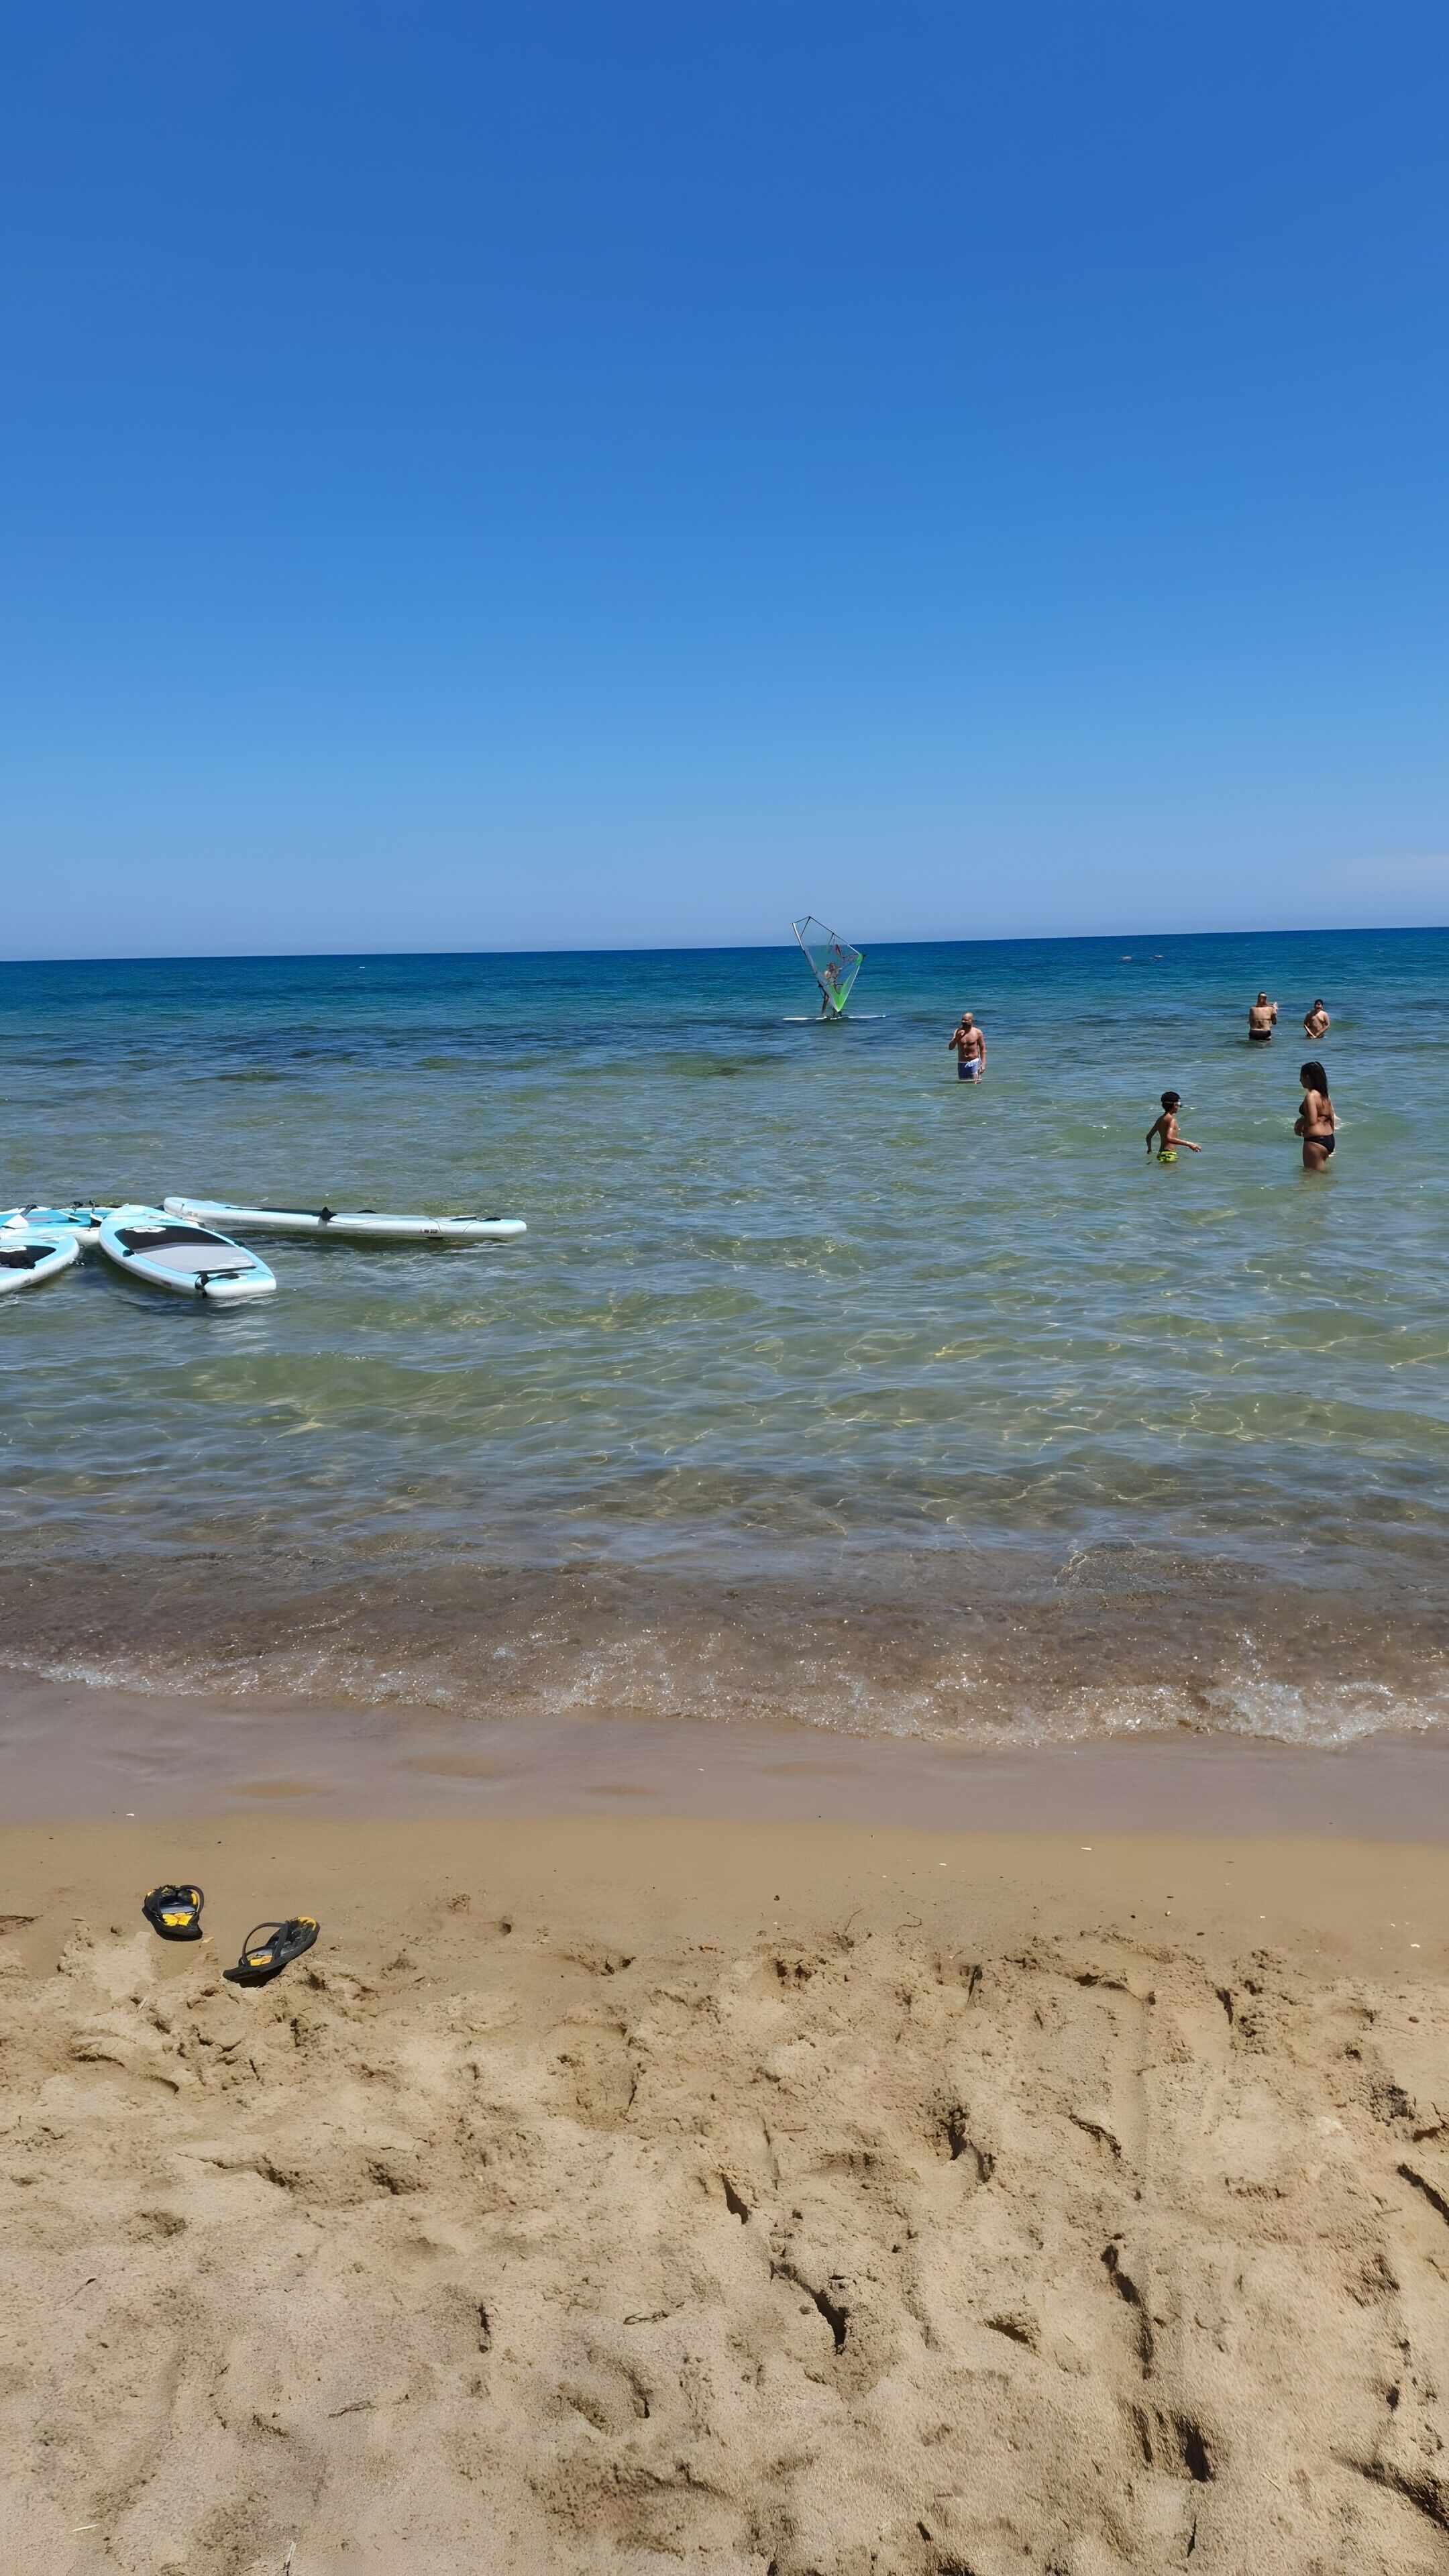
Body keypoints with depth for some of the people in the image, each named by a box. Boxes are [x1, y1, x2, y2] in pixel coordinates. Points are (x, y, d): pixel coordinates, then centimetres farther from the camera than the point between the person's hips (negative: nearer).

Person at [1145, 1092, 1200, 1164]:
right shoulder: (1171, 1119, -11)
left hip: (1161, 1153, 10)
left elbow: (1149, 1136, 25)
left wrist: (1149, 1149, 43)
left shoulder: (1160, 1119, 16)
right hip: (1169, 1154, -10)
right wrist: (1188, 1144, -25)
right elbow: (1169, 1138, -26)